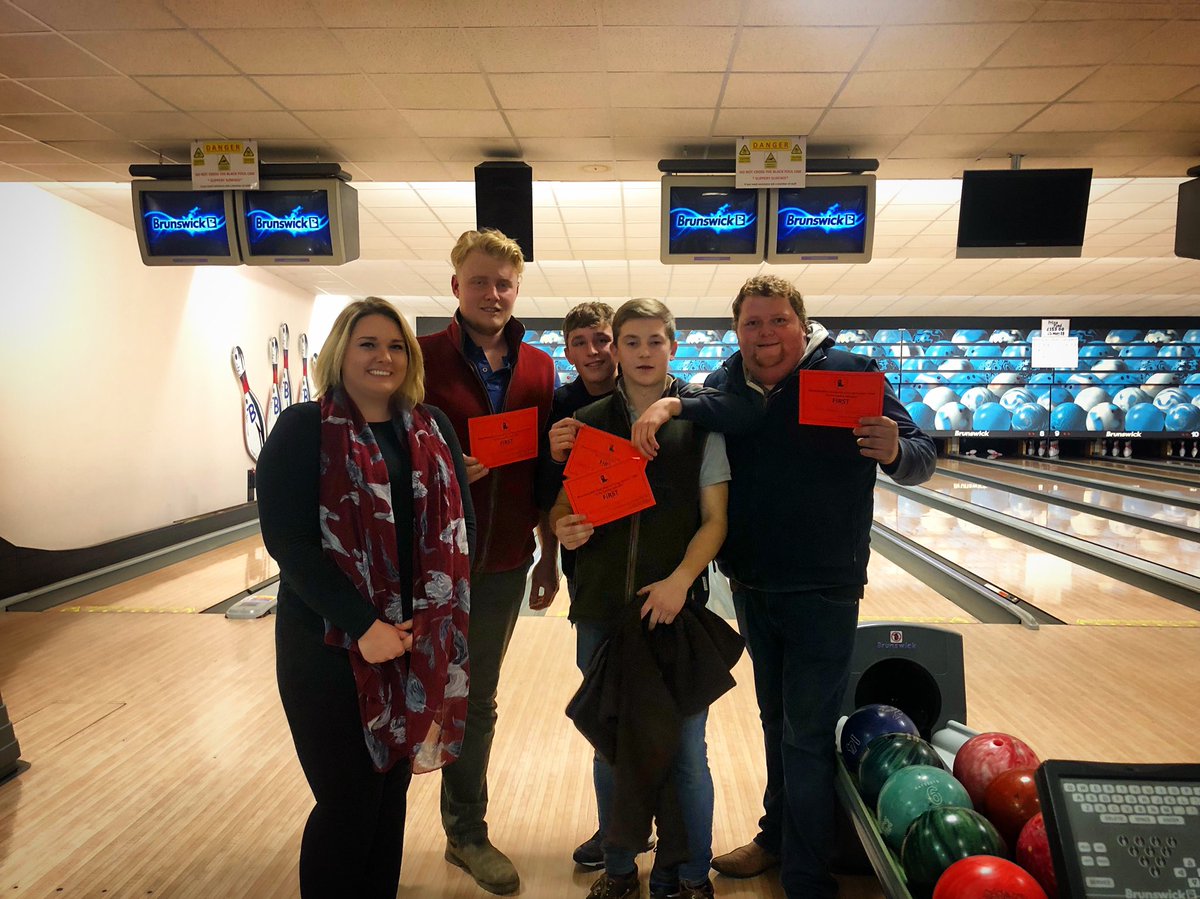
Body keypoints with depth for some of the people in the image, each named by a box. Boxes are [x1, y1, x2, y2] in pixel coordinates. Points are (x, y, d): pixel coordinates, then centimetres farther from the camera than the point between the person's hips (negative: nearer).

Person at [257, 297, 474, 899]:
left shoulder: (431, 428, 6)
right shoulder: (303, 429, -6)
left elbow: (458, 526, 5)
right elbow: (288, 541, -13)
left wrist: (437, 621, -6)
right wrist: (362, 625, -20)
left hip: (420, 645, 4)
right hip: (331, 646, -4)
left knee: (392, 792, 16)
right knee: (348, 805, 6)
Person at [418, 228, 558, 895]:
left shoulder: (540, 369, 5)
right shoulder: (422, 357, -5)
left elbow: (545, 471, 8)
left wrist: (550, 558, 10)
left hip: (503, 563, 3)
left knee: (477, 703, 16)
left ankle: (467, 834, 36)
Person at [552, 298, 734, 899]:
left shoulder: (701, 421, -1)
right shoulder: (587, 422, 4)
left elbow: (714, 519, -3)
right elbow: (562, 511, 8)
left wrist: (680, 580, -17)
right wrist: (565, 530, -15)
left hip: (676, 608, -2)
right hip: (600, 611, 2)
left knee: (684, 752, 8)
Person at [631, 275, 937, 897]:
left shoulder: (849, 374, -11)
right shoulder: (727, 383, 2)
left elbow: (922, 460, -12)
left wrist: (893, 451, -34)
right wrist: (669, 406, -38)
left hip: (822, 590, -4)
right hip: (750, 586, 5)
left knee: (808, 735, 3)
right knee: (775, 721, 21)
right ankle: (778, 835, 41)